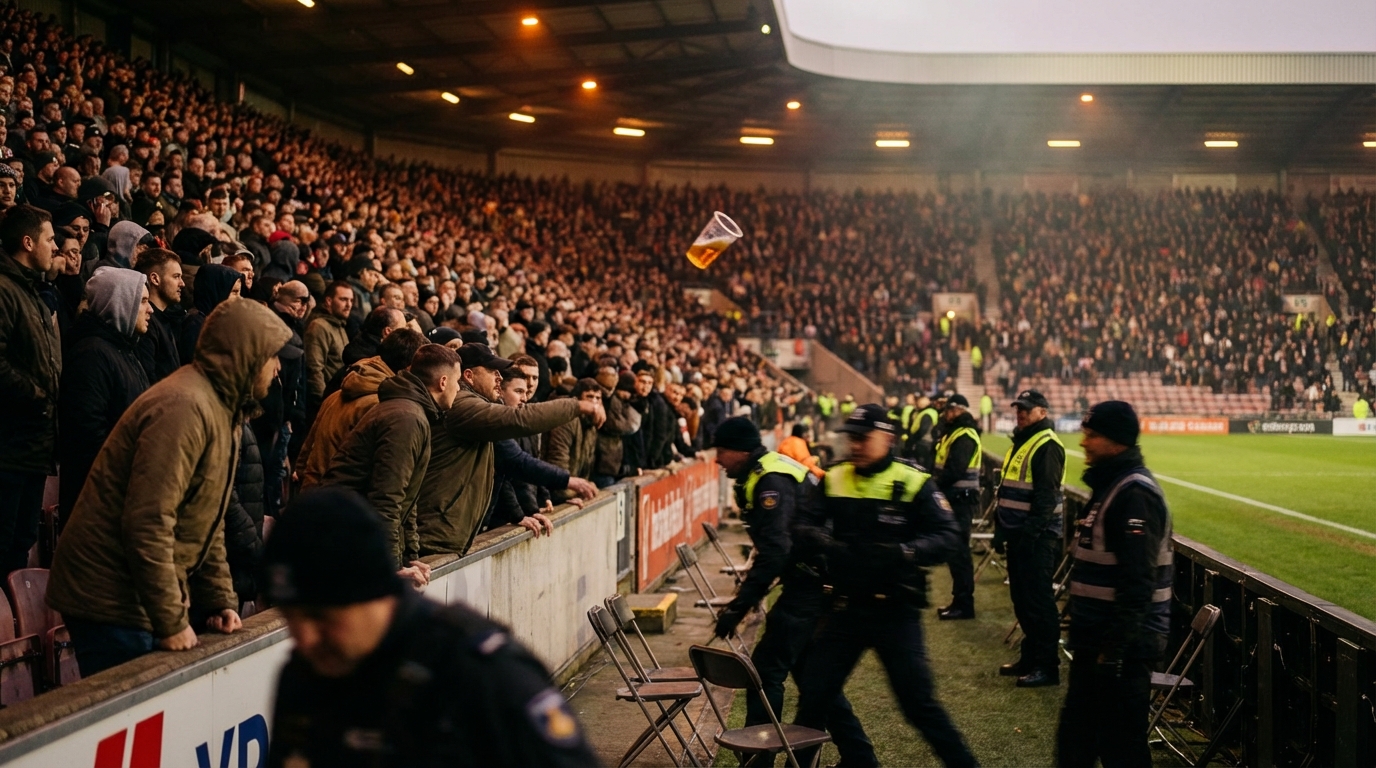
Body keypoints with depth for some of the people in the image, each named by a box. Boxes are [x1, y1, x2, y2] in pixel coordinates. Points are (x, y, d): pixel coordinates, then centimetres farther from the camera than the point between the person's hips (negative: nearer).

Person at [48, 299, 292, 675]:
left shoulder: (223, 409, 12)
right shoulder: (184, 408, -22)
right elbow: (148, 524, -27)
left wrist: (222, 600, 10)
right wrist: (171, 622, -22)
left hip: (143, 600, 9)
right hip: (111, 601, -9)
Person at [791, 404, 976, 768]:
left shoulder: (914, 483, -9)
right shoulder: (834, 480, 3)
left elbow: (947, 536, -13)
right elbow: (804, 526, -1)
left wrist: (902, 553, -29)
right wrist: (821, 540, -23)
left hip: (896, 612, -4)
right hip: (845, 607, 4)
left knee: (920, 704, 1)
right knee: (813, 694, 10)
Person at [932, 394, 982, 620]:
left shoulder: (964, 436, -16)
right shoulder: (954, 433, 17)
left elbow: (954, 471, -24)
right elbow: (943, 464, 16)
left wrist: (933, 485, -14)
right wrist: (936, 484, 1)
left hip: (960, 500, -10)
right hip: (954, 498, 10)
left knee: (958, 552, -6)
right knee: (955, 551, 14)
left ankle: (964, 604, -1)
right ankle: (960, 601, 21)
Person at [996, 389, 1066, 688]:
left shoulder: (1047, 446, -13)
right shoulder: (1020, 442, 17)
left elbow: (1046, 496, -20)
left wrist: (1030, 533, -22)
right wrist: (1001, 527, 18)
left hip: (1038, 537, -10)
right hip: (1018, 534, 10)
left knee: (1038, 600, -6)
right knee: (1021, 598, 15)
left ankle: (1047, 666, -1)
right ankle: (1030, 657, 25)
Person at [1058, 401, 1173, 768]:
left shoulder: (1134, 493, -19)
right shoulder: (1109, 485, 13)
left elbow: (1138, 583, -25)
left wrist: (1115, 648, -25)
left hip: (1124, 644, -10)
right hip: (1097, 638, 10)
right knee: (1076, 736, 19)